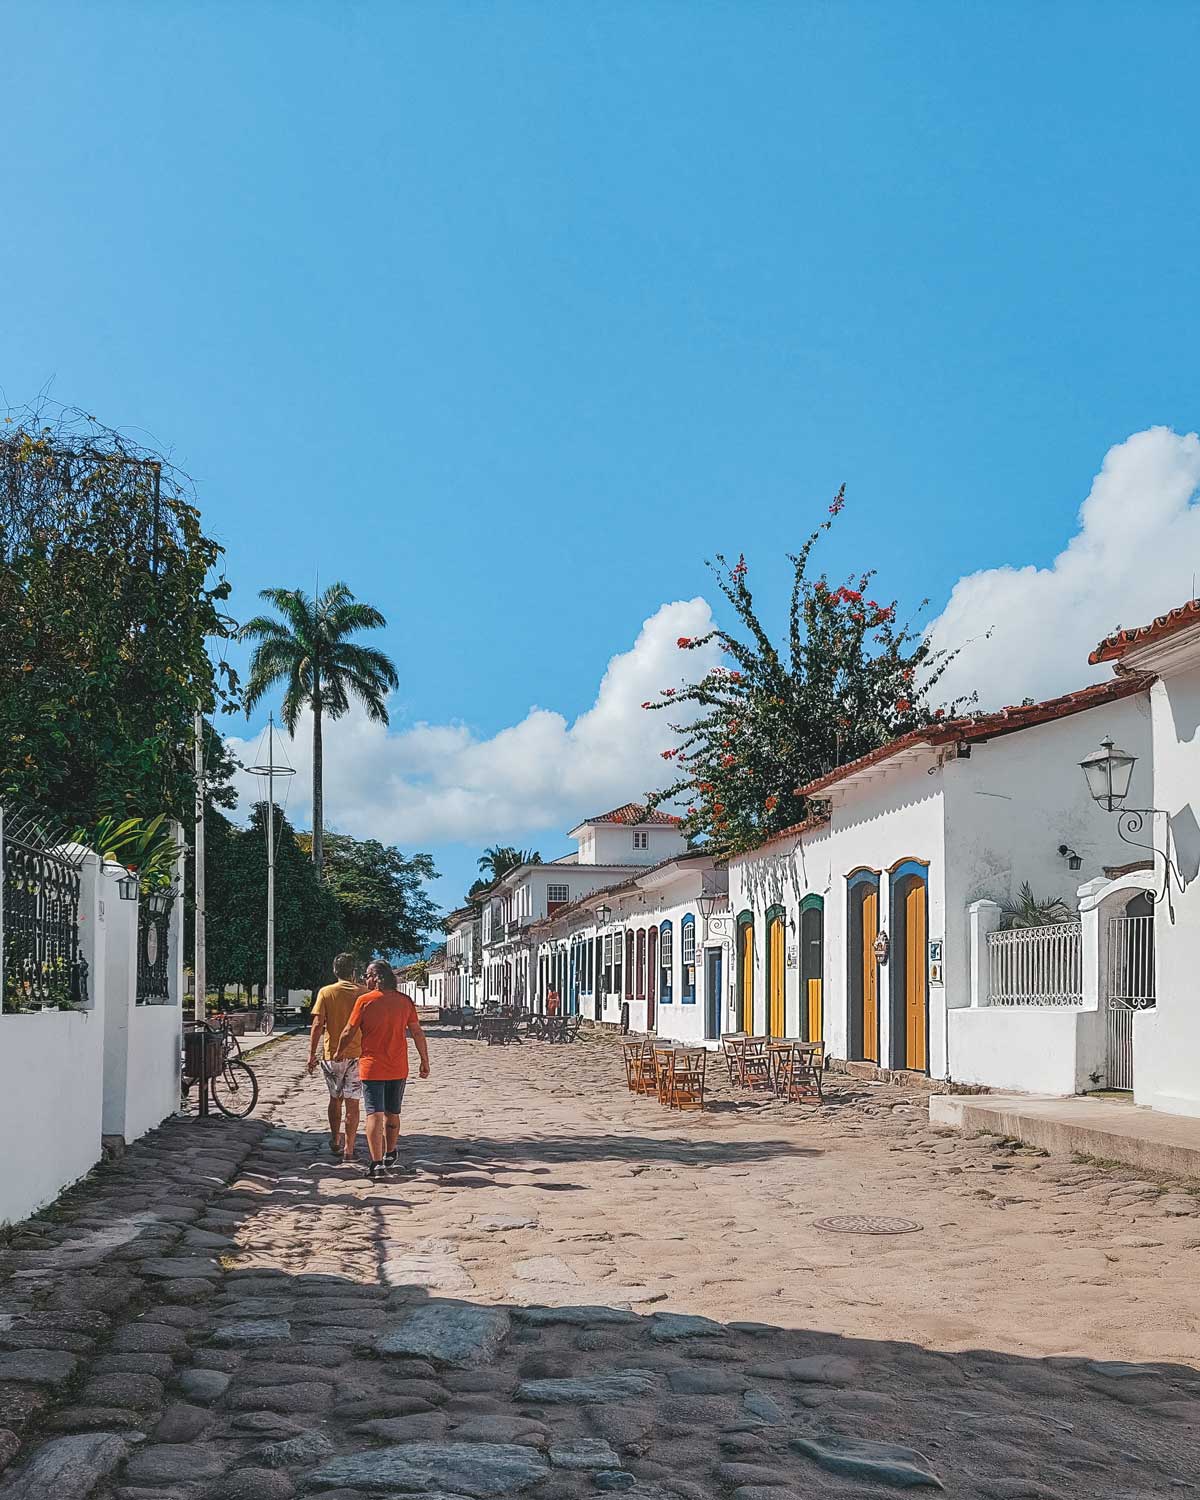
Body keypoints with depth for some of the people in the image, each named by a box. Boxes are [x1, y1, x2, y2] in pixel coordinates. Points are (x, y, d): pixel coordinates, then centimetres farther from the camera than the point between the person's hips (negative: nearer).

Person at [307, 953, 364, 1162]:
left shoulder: (326, 992, -3)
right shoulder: (362, 993, -1)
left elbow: (317, 1025, -7)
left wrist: (312, 1054, -1)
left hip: (332, 1054, 0)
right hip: (357, 1054, 0)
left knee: (335, 1099, 19)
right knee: (352, 1103, 3)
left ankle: (335, 1140, 23)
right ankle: (348, 1149, 3)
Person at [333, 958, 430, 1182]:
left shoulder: (364, 1000, -8)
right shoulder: (405, 1001, 1)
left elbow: (349, 1033, -3)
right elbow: (417, 1033, 3)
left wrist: (339, 1053, 15)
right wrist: (425, 1061, 12)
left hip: (372, 1066, -4)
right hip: (398, 1069, 4)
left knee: (374, 1114, -6)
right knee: (392, 1113, 19)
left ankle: (376, 1163, -16)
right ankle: (389, 1155, 35)